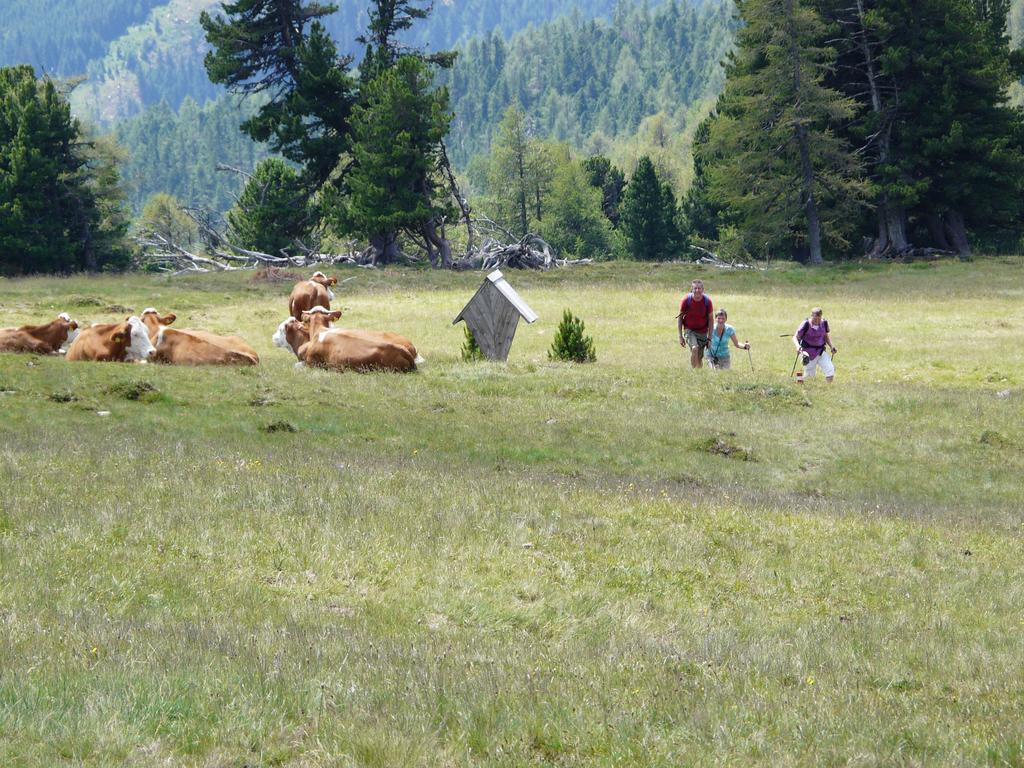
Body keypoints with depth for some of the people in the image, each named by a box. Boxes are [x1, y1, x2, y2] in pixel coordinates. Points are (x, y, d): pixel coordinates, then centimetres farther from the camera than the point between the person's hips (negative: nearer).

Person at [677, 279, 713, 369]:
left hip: (702, 332, 2)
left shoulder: (707, 301, -10)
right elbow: (680, 317, -4)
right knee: (694, 348, -29)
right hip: (689, 330, -2)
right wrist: (680, 336, -7)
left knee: (700, 358, 6)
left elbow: (710, 319, 0)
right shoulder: (687, 300, -14)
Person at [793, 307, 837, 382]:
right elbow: (795, 337, -13)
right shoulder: (806, 324, -15)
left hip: (821, 351, 3)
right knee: (809, 375, 0)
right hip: (809, 352, -3)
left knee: (830, 372, -13)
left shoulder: (824, 323, -1)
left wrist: (831, 347, 2)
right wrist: (798, 346, -33)